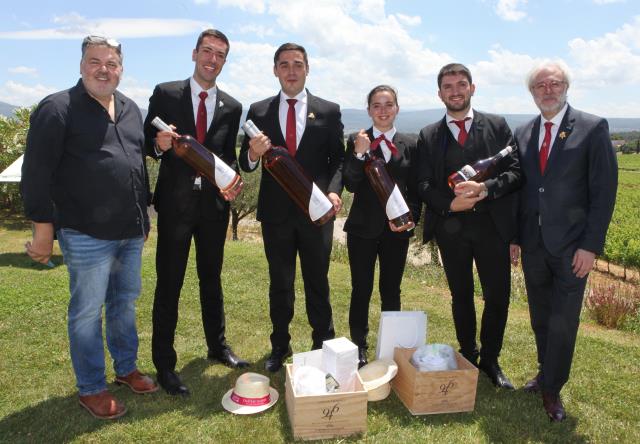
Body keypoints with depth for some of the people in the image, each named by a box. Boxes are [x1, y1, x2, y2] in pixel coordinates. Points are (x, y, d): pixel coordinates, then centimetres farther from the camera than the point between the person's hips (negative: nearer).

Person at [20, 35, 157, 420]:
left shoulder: (131, 109, 11)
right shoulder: (57, 109, -8)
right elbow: (37, 173, -10)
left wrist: (143, 215, 18)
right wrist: (43, 226, -11)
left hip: (131, 232, 6)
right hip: (86, 235, -6)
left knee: (125, 304, 17)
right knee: (87, 312, 6)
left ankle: (126, 368, 35)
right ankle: (91, 388, 22)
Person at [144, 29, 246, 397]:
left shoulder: (232, 107, 7)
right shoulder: (165, 94, -1)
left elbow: (229, 155, 9)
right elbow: (147, 143, 1)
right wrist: (159, 145, -21)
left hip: (214, 202, 3)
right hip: (175, 201, -3)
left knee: (212, 278, 16)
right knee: (169, 283, 2)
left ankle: (218, 345, 34)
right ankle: (164, 363, 16)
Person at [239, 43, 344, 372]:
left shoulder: (329, 111, 3)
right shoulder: (259, 111, 4)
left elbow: (338, 159, 3)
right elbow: (246, 164, 4)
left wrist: (334, 191, -15)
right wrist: (253, 153, -20)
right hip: (276, 212, 1)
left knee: (318, 282, 11)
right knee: (279, 283, 13)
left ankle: (323, 345, 28)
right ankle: (280, 346, 30)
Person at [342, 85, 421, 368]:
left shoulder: (409, 144, 5)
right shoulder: (356, 141, 0)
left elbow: (415, 190, 6)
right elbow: (350, 185, -10)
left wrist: (410, 217, -11)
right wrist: (359, 153, -23)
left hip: (397, 228, 2)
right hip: (363, 227, -1)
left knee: (392, 291, 11)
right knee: (361, 290, 6)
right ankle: (359, 349, 20)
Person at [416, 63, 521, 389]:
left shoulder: (497, 126, 4)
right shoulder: (428, 136, 6)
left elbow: (515, 170, -2)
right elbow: (423, 185, 0)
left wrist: (485, 189, -20)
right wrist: (450, 203, -18)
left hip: (491, 225, 0)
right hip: (451, 228, 1)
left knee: (498, 296, 3)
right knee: (461, 296, 13)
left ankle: (489, 360, 25)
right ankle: (467, 357, 31)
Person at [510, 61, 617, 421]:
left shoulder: (593, 128, -6)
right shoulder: (522, 134, 8)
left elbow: (605, 189, -8)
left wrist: (591, 244, -13)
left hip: (571, 246, -4)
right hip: (533, 244, 4)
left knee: (563, 322, 3)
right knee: (540, 318, 16)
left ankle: (552, 389, 20)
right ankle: (546, 373, 35)